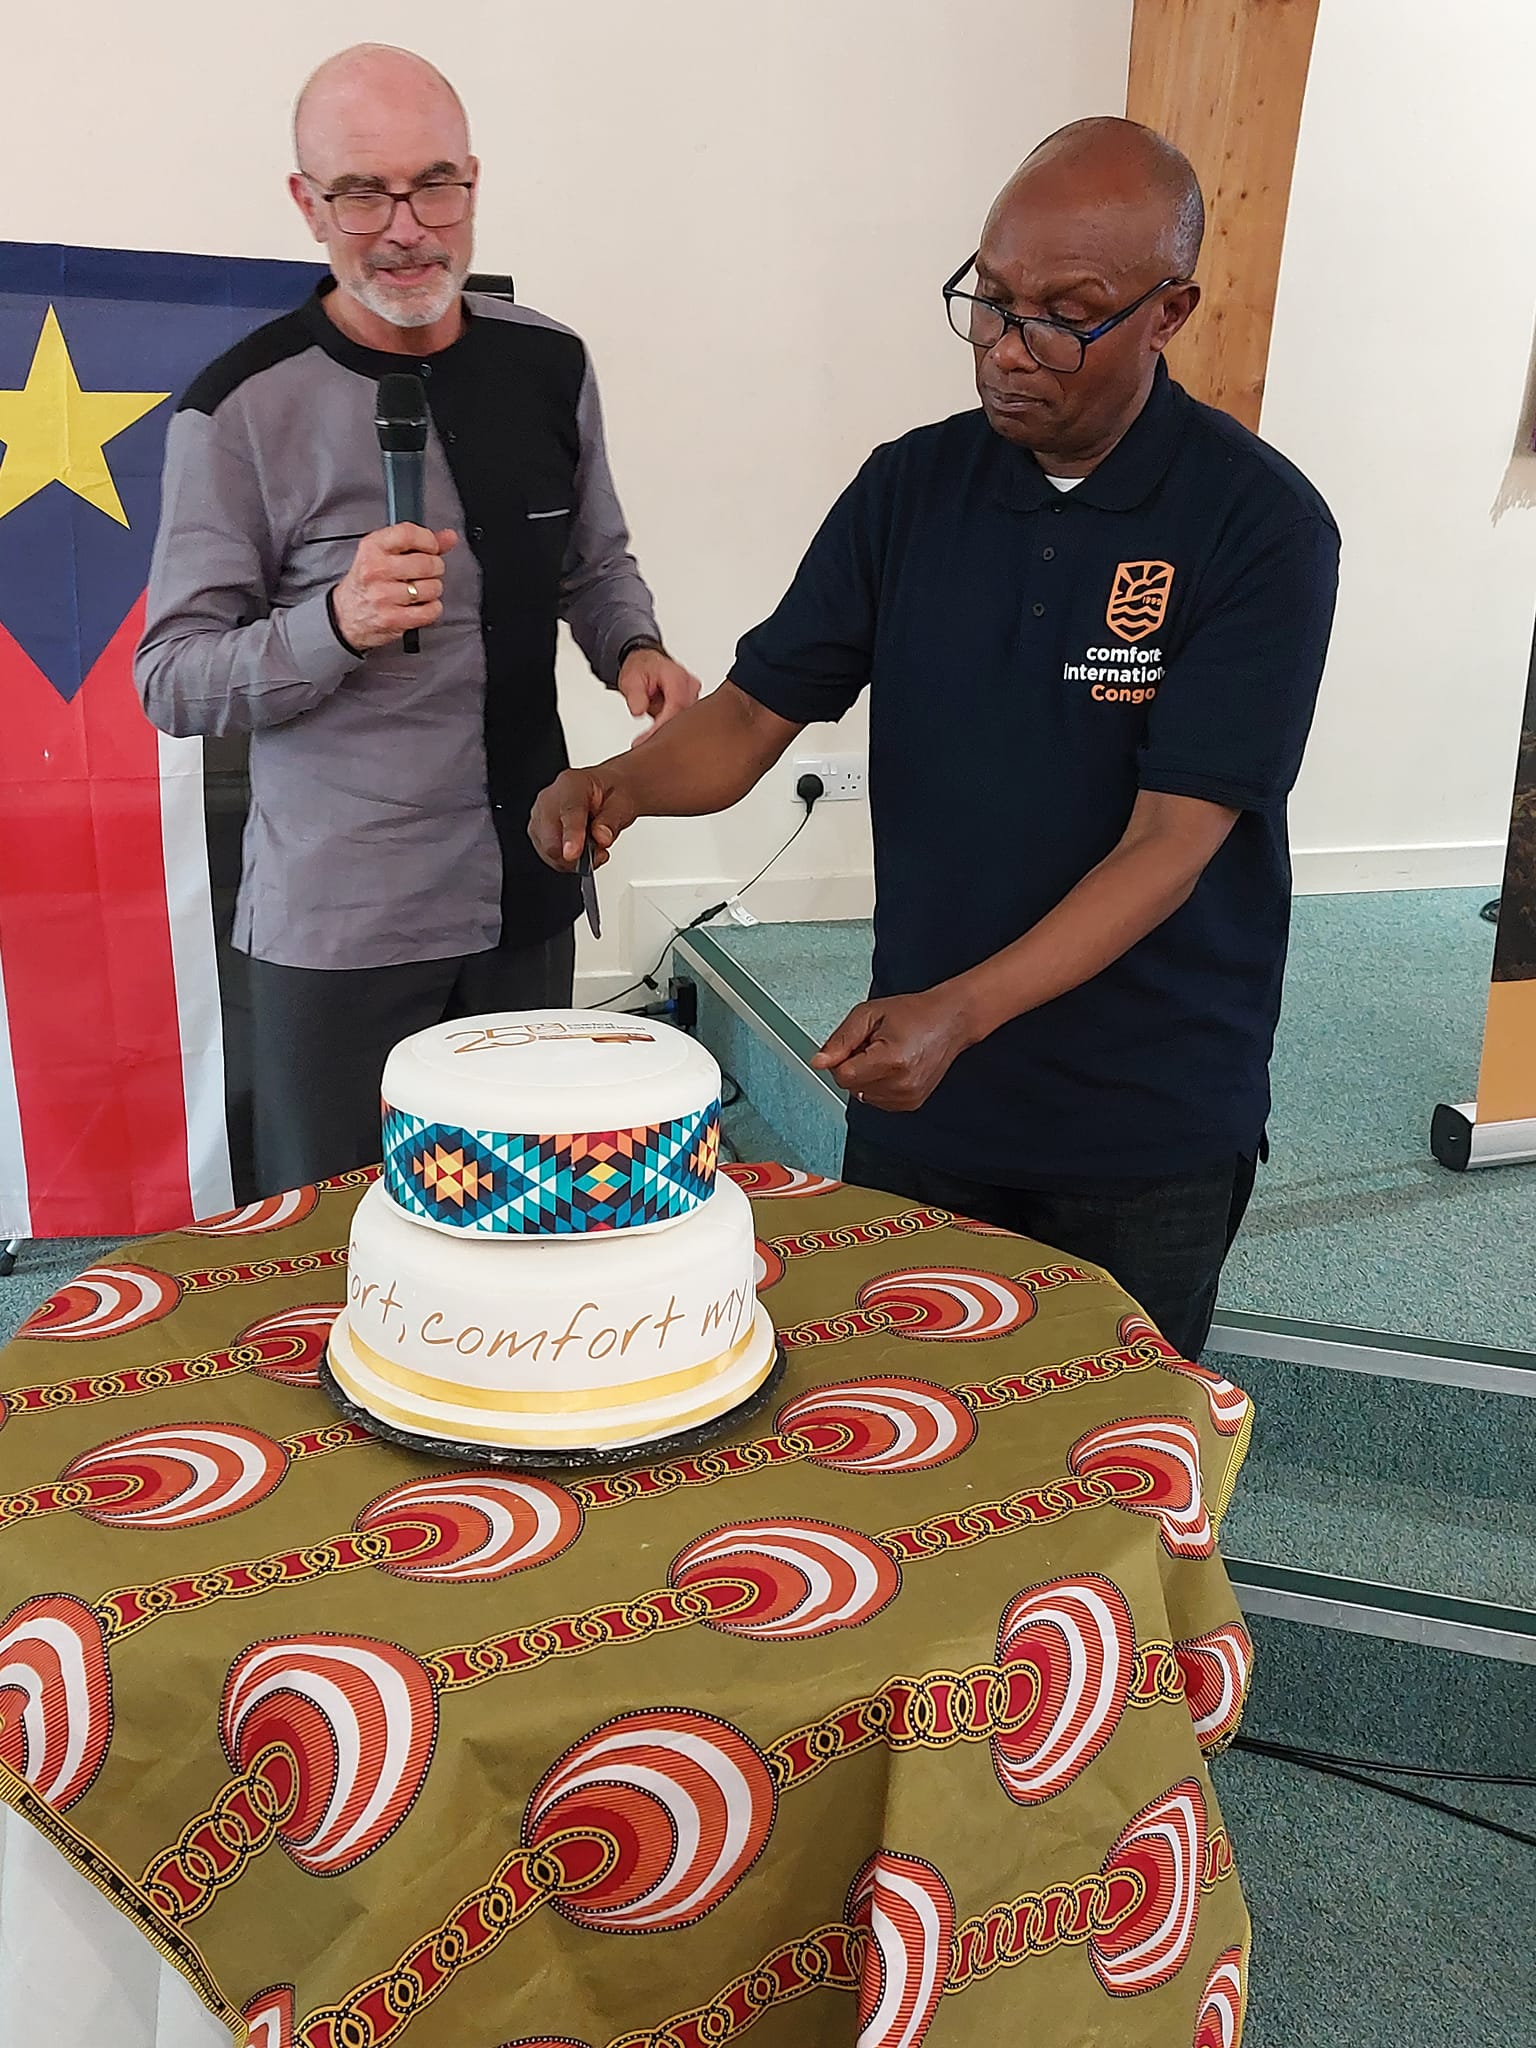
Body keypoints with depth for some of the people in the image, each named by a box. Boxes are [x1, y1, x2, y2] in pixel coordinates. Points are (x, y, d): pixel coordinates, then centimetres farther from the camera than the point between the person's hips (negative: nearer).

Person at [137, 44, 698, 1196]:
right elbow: (173, 682, -8)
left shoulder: (549, 366, 4)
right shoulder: (243, 409, -10)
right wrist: (338, 624, -26)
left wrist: (636, 650, -3)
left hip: (530, 892, 4)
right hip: (336, 924, -4)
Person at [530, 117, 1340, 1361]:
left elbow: (1173, 838, -19)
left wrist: (960, 1012, -30)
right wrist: (629, 781, -21)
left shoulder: (1263, 525, -14)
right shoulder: (912, 487, -1)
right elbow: (757, 711, 0)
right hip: (915, 1086, 3)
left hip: (1149, 1125, -3)